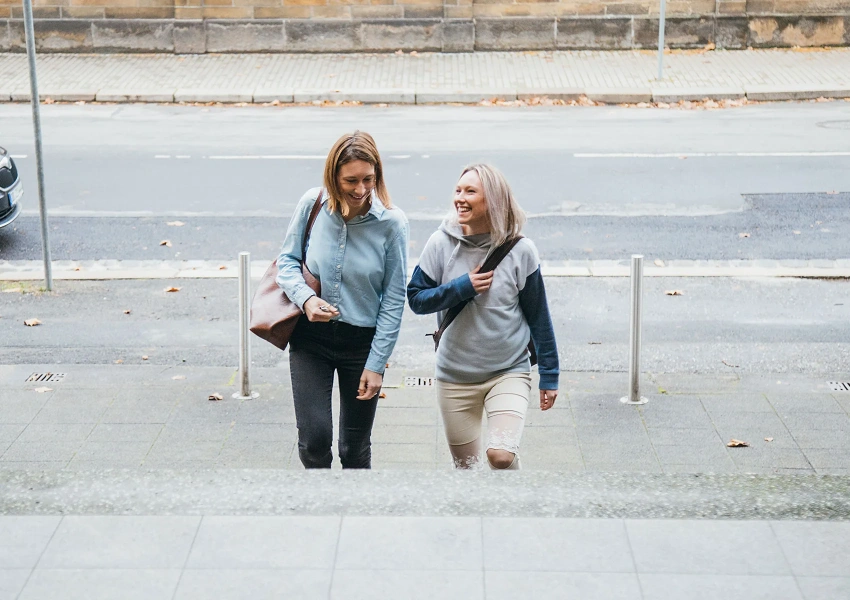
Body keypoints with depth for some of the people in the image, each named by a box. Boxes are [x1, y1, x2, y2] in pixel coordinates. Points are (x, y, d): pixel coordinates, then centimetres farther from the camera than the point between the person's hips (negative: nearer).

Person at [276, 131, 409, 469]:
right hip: (310, 339, 0)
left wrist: (376, 364, -8)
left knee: (356, 448, 11)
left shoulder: (391, 223, -13)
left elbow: (394, 299, -8)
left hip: (363, 341, 0)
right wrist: (305, 298, -17)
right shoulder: (313, 204, -9)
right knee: (314, 439, -9)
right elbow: (287, 259, 3)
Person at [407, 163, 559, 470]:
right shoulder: (441, 243, -5)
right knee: (465, 466, 11)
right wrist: (462, 288, -16)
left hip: (509, 372, -2)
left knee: (502, 455, -19)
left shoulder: (520, 250, -8)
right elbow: (416, 298, -1)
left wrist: (549, 375, 3)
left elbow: (538, 317, -1)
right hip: (455, 376, 2)